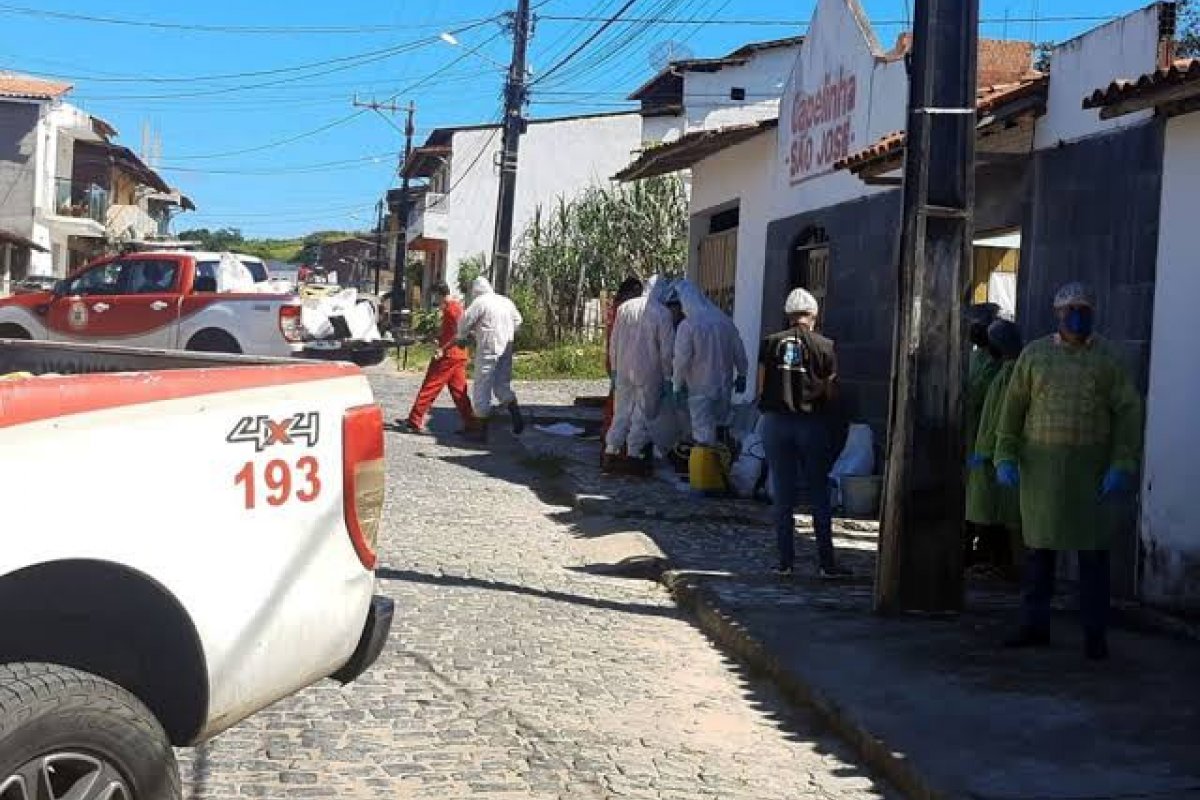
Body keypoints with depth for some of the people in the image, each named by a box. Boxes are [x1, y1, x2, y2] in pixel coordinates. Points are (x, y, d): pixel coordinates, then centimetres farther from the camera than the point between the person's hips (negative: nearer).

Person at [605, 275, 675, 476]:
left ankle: (611, 452, 14)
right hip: (648, 373, -4)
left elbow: (614, 342, 7)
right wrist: (667, 377, 0)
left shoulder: (624, 308, 2)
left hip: (624, 371, 4)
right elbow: (666, 350, -8)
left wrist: (614, 369, 15)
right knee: (643, 414, 6)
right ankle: (634, 455, 9)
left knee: (622, 412, 13)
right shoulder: (662, 313, -10)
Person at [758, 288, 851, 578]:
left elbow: (760, 388, 2)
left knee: (782, 495, 8)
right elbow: (831, 393, -2)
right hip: (812, 423, -1)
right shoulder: (824, 346, -3)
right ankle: (826, 562, 7)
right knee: (820, 494, 7)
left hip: (775, 421, 1)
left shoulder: (770, 343, 1)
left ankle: (786, 560, 9)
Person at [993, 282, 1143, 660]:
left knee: (1093, 550, 0)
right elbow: (1013, 408, 4)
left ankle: (1095, 634, 7)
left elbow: (1128, 413, -4)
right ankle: (1034, 626, 15)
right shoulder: (1035, 354, 3)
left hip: (1090, 467, -1)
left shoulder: (1108, 358, -1)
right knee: (1039, 547, 6)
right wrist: (1005, 458, -6)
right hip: (1041, 467, 2)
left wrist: (1122, 466, -14)